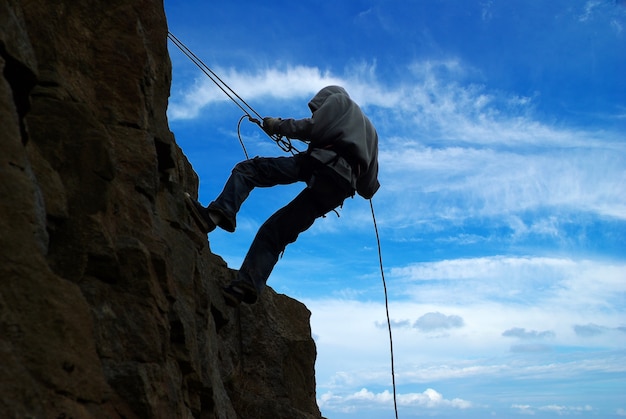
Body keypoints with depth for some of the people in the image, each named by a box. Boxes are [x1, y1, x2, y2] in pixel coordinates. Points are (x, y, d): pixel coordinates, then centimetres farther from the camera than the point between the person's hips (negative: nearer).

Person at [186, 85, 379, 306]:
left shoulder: (338, 100, 24)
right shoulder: (371, 132, 40)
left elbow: (313, 127, 1)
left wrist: (277, 125, 13)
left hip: (322, 163, -6)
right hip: (338, 188, 7)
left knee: (245, 170, -5)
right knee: (274, 232, 5)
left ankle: (218, 213, -32)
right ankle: (246, 284, -14)